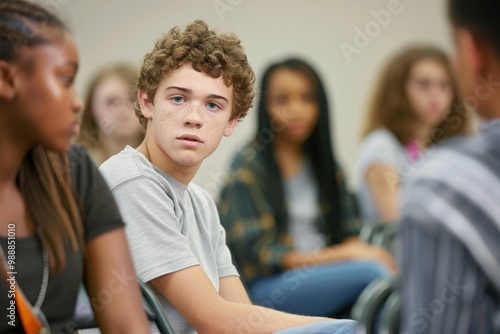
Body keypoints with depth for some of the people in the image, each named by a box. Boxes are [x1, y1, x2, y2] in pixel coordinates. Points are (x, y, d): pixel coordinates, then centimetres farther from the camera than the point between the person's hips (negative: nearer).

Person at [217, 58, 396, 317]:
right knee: (371, 271, -31)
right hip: (267, 288, -5)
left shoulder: (326, 166, 17)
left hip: (324, 276, 5)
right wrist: (342, 255, -14)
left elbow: (348, 233, 14)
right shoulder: (248, 167, -2)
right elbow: (259, 255, -8)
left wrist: (362, 250, -11)